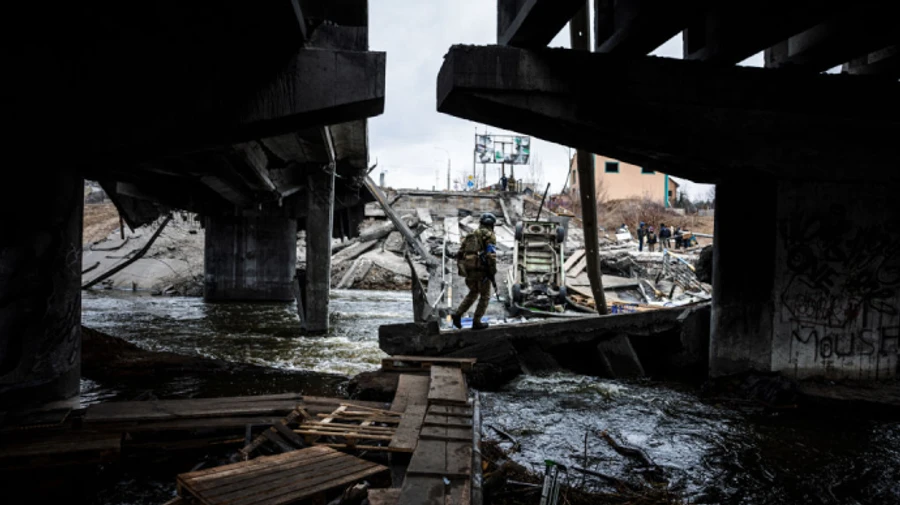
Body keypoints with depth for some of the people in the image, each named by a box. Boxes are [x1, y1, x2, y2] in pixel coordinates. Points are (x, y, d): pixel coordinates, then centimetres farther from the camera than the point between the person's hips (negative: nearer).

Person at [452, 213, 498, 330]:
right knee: (485, 296, 10)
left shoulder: (471, 235, 17)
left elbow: (461, 253, 15)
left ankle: (458, 314, 10)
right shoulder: (490, 235, -4)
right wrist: (493, 271, -12)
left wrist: (461, 269, 19)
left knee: (473, 293, 24)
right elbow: (491, 255, -16)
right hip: (482, 270, -6)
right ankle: (476, 322, 10)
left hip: (469, 269, 6)